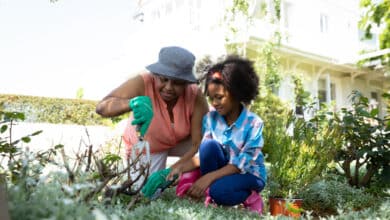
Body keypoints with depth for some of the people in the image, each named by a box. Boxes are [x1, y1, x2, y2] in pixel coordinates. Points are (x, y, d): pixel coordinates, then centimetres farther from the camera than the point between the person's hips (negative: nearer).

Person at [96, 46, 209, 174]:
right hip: (146, 147, -1)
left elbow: (199, 143, -30)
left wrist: (174, 170, -43)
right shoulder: (143, 83, -34)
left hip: (181, 142, 1)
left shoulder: (196, 96, -30)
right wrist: (133, 103, -62)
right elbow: (101, 107, -43)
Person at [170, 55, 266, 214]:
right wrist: (183, 167, -27)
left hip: (249, 174, -3)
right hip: (221, 169, 4)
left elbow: (241, 164, -24)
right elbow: (205, 153, -9)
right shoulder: (210, 118, -8)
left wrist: (210, 177, -33)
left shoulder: (253, 123, -21)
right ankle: (210, 193, -11)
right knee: (209, 146, -27)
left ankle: (249, 197, -3)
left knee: (220, 190, -35)